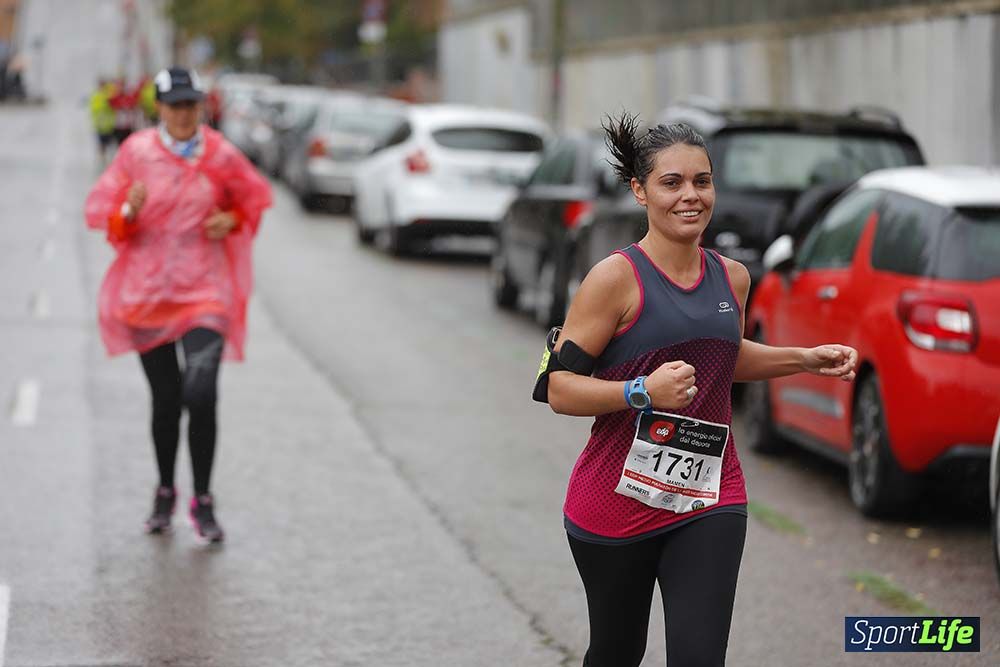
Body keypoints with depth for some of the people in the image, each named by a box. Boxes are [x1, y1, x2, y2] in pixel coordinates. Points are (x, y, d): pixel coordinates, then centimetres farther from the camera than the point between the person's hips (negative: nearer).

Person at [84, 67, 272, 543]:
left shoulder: (221, 155, -2)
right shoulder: (136, 152, -3)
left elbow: (255, 198, 15)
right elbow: (101, 211, 0)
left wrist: (233, 219, -5)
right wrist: (130, 212, -20)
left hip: (204, 291, -1)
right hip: (147, 290, 1)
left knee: (201, 396, -15)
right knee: (165, 399, 9)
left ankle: (203, 501, 1)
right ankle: (165, 492, 32)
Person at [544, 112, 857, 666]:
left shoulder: (732, 278, 5)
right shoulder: (616, 277, -13)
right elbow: (560, 389, -15)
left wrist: (804, 360, 15)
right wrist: (642, 392, -28)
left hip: (709, 500, 3)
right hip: (616, 504, -3)